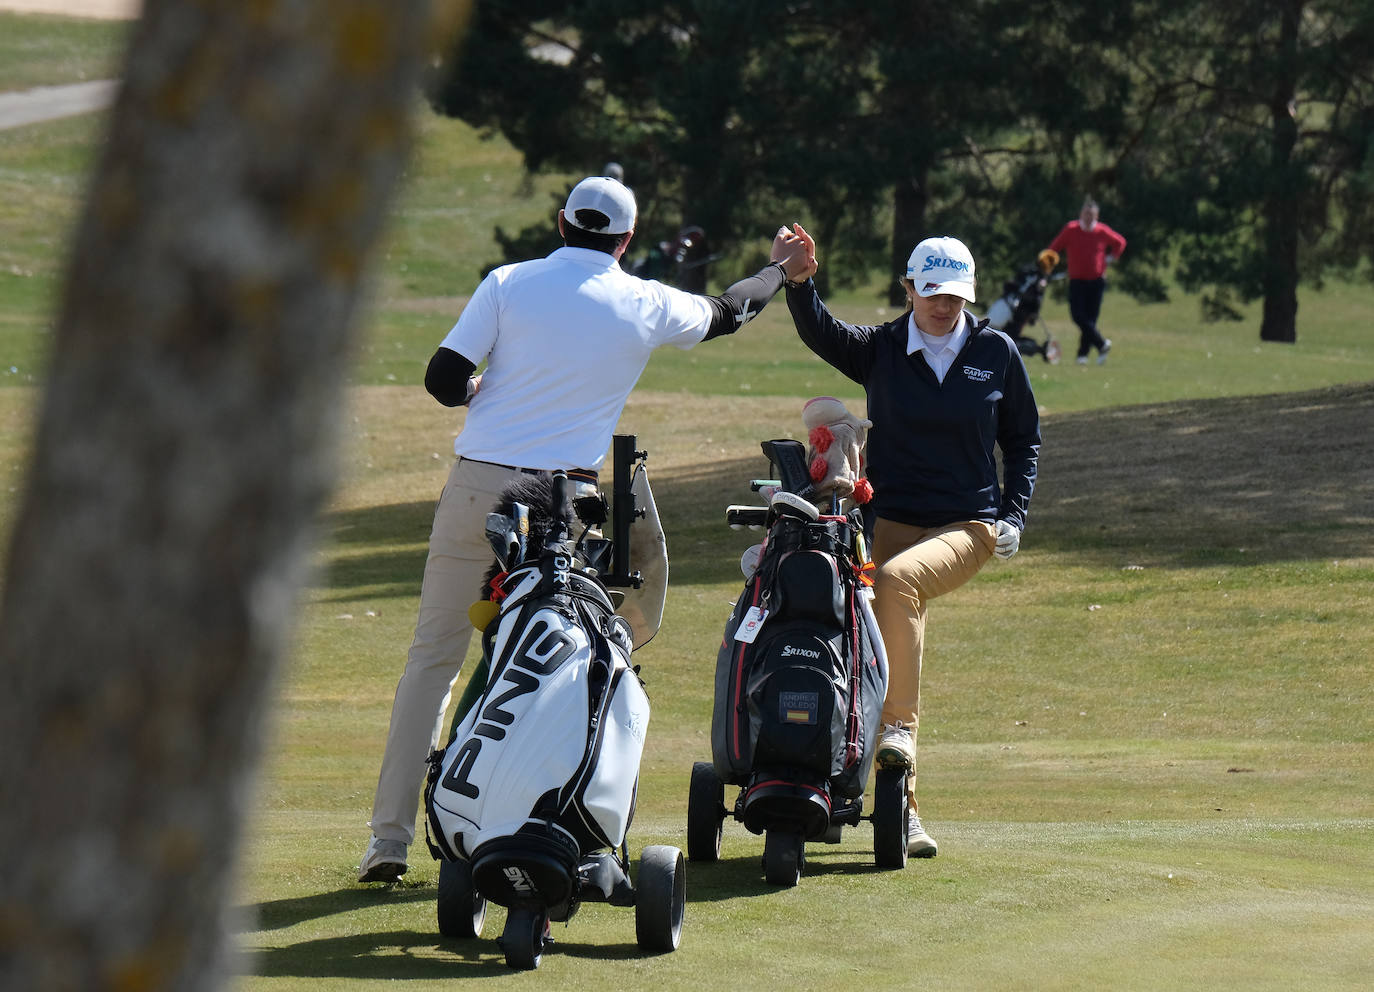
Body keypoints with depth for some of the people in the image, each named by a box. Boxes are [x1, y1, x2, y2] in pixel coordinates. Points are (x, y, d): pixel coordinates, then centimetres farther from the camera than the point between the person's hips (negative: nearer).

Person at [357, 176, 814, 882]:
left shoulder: (508, 284, -1)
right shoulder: (647, 306, 3)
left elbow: (443, 381, -3)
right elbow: (726, 312, 24)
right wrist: (780, 270, 44)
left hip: (477, 488, 0)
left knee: (434, 657, 5)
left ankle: (390, 837, 0)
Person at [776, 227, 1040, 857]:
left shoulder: (997, 353, 6)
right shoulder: (881, 350, 4)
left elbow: (1023, 440, 16)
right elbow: (820, 333, -16)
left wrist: (1015, 514, 3)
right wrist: (798, 283, -36)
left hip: (967, 527, -2)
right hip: (891, 519, 2)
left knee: (898, 577, -34)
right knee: (890, 655, -6)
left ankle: (901, 726, -34)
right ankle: (903, 807, 2)